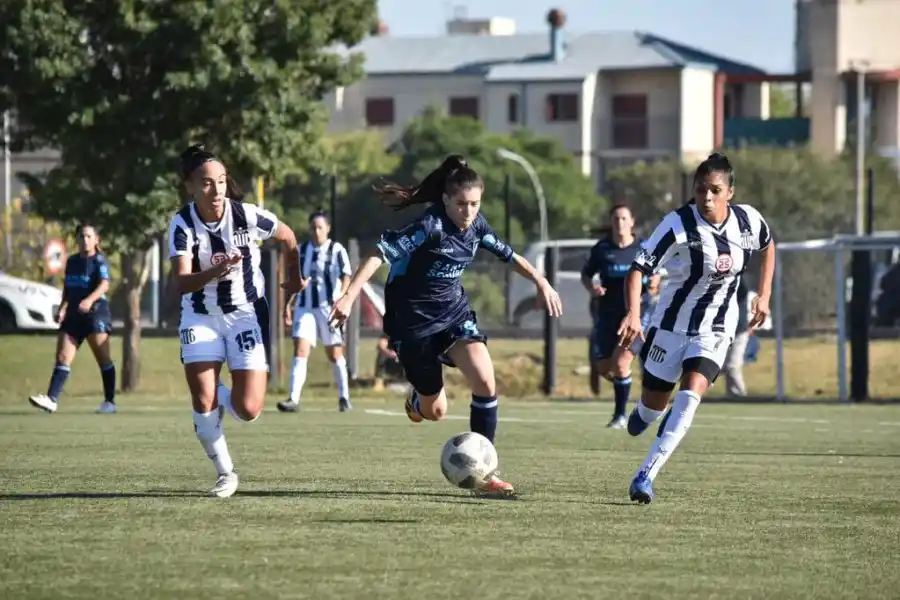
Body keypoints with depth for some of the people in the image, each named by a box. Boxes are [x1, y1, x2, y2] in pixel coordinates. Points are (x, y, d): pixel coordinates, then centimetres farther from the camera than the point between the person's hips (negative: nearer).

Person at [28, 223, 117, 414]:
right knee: (63, 357, -5)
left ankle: (109, 402, 4)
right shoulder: (72, 261, 15)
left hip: (95, 313, -6)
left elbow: (104, 284, -20)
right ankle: (52, 399, -12)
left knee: (103, 359, -3)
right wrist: (62, 308, 9)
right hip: (73, 315, 6)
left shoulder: (99, 260, -4)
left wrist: (90, 300, -37)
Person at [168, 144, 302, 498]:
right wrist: (216, 272, -45)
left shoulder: (247, 216, -16)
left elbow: (288, 237, 4)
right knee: (202, 402, -12)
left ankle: (223, 397, 27)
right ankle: (225, 473, 9)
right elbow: (182, 283, -27)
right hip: (200, 316, 0)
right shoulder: (182, 224, -16)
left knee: (248, 410, -10)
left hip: (246, 313, 0)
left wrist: (294, 279, 19)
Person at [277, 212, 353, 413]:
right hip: (305, 308, 3)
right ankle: (294, 399, -16)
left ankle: (344, 397, 21)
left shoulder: (336, 250, -3)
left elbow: (346, 277, -9)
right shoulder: (301, 250, 11)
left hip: (328, 308, -3)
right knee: (300, 351, -10)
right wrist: (288, 305, 12)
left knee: (335, 354, 6)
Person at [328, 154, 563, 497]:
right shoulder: (430, 226, -24)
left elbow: (508, 255, 15)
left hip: (454, 311, 5)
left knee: (485, 381, -18)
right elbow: (382, 253, -30)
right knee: (435, 411, 6)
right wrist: (349, 297, -39)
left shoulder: (476, 225, -4)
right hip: (413, 320, -5)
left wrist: (540, 282, 10)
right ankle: (417, 397, 47)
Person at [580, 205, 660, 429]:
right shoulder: (602, 248, 2)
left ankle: (620, 415, 0)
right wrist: (591, 287, -11)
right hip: (608, 314, 3)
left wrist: (652, 284, -8)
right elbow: (586, 274, 11)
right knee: (603, 368, 1)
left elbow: (655, 274, 14)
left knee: (620, 363, -15)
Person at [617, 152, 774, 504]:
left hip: (715, 331, 1)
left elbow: (767, 246, 16)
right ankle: (642, 416, 51)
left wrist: (764, 295, 11)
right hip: (672, 325, -1)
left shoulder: (748, 221, -9)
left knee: (690, 395, -21)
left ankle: (646, 475, -22)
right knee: (654, 404, 10)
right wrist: (633, 314, -41)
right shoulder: (679, 224, -21)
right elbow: (638, 268, -26)